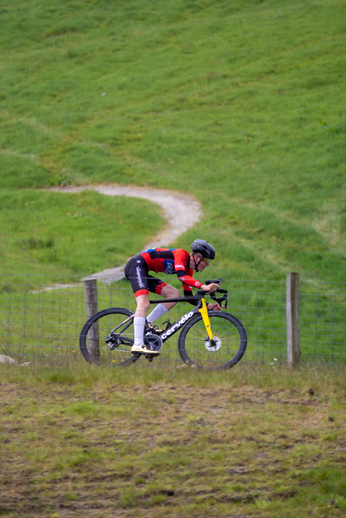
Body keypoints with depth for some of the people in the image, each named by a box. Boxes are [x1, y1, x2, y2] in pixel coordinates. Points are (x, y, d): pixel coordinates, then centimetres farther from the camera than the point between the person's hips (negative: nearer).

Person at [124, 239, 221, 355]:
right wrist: (203, 286, -44)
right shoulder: (181, 254, -17)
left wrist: (207, 306, -3)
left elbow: (188, 296, 9)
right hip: (136, 265, -10)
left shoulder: (188, 269, 9)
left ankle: (147, 324, -2)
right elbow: (181, 275, -35)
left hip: (143, 272, 10)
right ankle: (138, 345, -32)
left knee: (175, 294, 3)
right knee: (144, 304, -24)